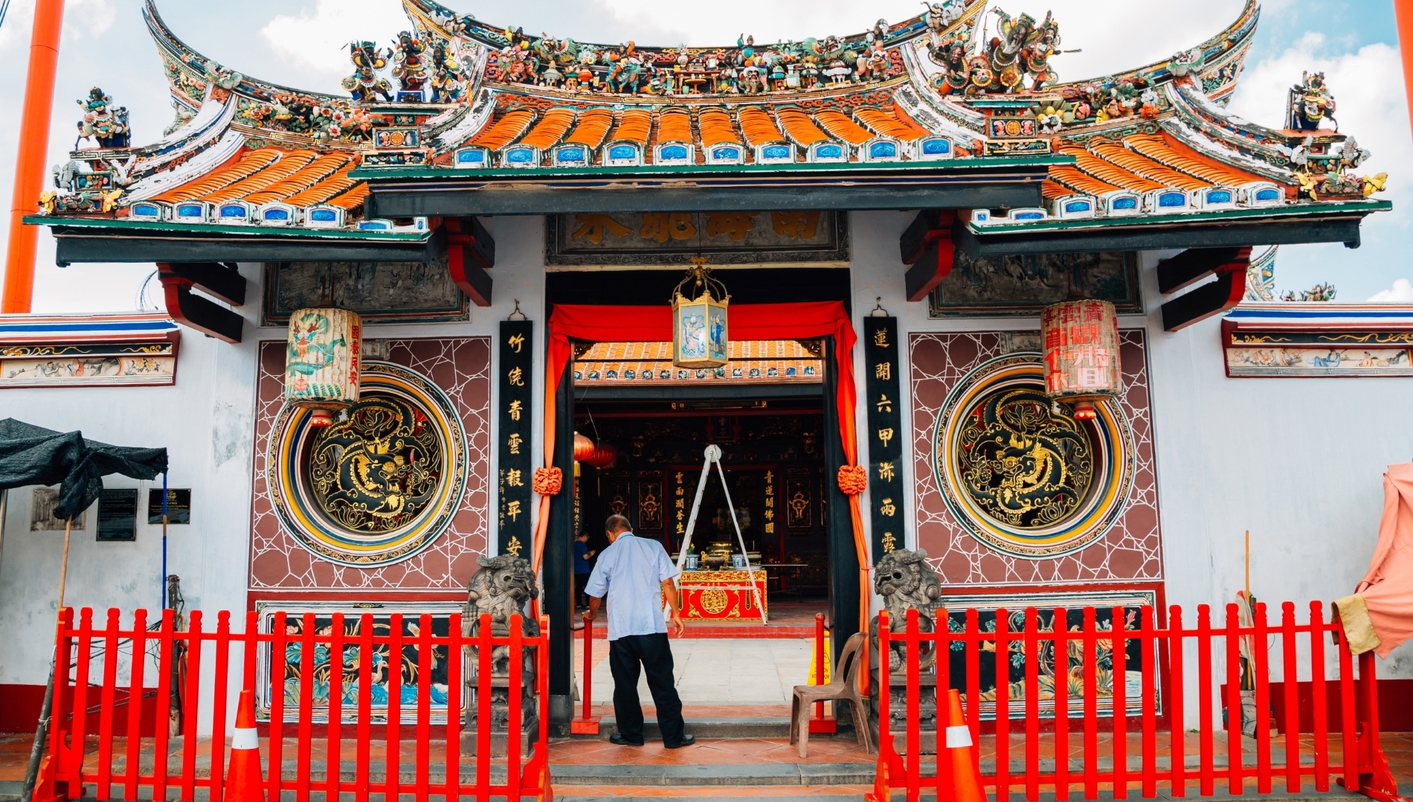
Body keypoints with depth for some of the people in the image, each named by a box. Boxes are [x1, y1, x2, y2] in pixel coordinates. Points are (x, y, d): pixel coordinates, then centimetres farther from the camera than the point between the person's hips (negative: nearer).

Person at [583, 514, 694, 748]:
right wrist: (676, 613, 7)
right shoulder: (653, 546, 4)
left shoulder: (607, 555, 6)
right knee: (662, 682, 5)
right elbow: (667, 582, -2)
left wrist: (592, 614, 35)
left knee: (625, 684, 12)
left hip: (620, 629, 0)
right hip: (652, 626, 0)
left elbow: (596, 594, 15)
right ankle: (674, 735, 9)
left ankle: (631, 734, 19)